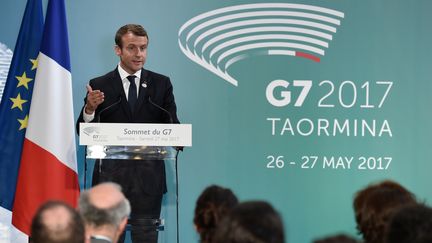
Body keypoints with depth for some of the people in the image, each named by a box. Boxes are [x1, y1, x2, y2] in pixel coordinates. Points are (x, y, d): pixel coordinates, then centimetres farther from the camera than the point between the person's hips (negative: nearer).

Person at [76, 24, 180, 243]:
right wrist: (90, 108, -18)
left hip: (148, 176, 1)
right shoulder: (99, 86, 4)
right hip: (111, 174, -1)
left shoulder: (161, 84, 9)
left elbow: (171, 125, 7)